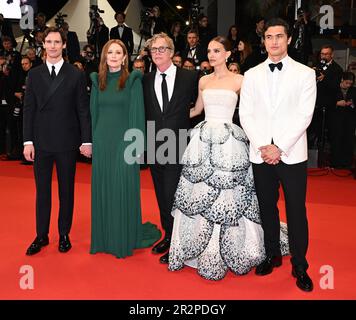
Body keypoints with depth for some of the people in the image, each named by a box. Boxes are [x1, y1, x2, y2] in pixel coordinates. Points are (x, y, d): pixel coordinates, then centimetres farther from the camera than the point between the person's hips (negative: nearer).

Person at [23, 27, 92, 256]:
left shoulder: (76, 75, 0)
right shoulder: (34, 74, 7)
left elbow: (83, 110, -2)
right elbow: (29, 109, 5)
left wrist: (86, 140, -7)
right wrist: (28, 141, -2)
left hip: (67, 142, -2)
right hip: (41, 142, 2)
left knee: (67, 190, 8)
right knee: (42, 190, 10)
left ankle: (64, 234, 23)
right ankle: (41, 236, 23)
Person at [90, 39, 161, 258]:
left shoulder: (133, 81, -1)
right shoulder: (98, 81, 11)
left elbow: (137, 114, -5)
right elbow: (94, 112, 11)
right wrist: (92, 140, 5)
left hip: (124, 141, -4)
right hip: (102, 141, 4)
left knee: (124, 190, 1)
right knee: (102, 189, 8)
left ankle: (125, 240, 16)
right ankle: (103, 238, 22)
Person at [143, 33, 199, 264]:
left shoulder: (190, 77, -2)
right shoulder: (146, 80, 8)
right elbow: (144, 112, 10)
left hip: (179, 147, -4)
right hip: (155, 147, 5)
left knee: (173, 195, -5)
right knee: (162, 194, 13)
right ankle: (169, 236, 30)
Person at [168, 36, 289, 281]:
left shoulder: (239, 81, 1)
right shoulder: (203, 81, 14)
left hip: (228, 141, -4)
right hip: (203, 139, 4)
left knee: (225, 196, -2)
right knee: (199, 194, 6)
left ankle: (226, 252, 15)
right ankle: (200, 249, 22)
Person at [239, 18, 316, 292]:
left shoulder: (305, 73, 2)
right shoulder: (252, 74, 9)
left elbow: (304, 115, -6)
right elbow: (245, 115, 3)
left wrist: (279, 147, -13)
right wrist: (263, 146, -9)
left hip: (292, 154, -2)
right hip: (260, 154, 2)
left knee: (296, 211, 3)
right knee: (267, 208, 12)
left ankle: (300, 266, 18)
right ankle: (272, 255, 30)